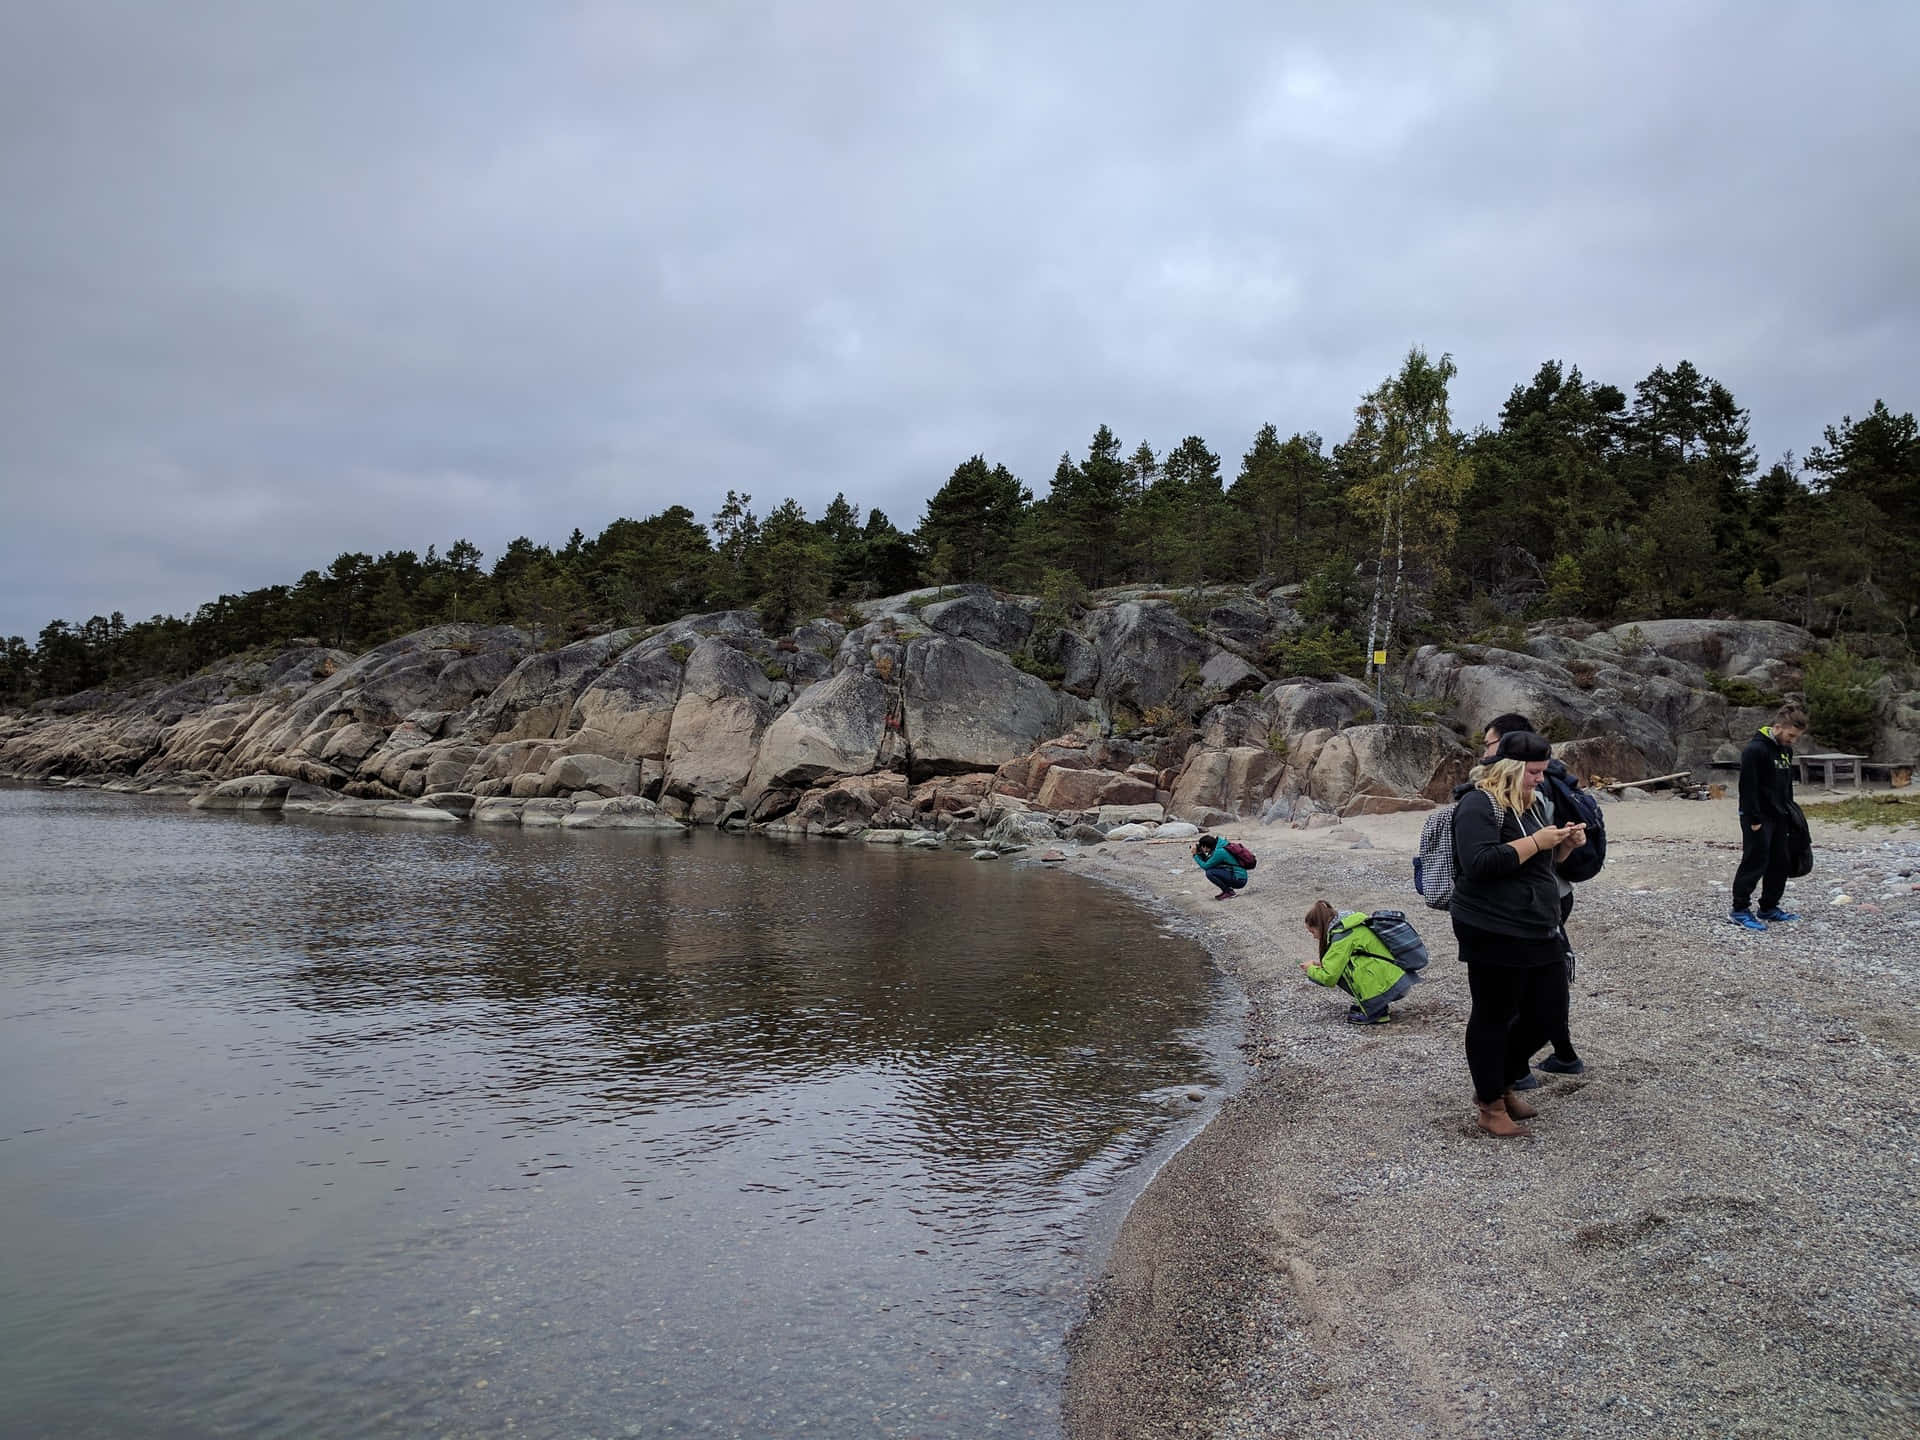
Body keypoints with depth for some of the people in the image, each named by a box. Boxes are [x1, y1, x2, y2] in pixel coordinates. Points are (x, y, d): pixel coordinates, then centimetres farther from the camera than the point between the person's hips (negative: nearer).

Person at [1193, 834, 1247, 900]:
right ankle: (1227, 889, 12)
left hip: (1239, 879, -10)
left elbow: (1205, 866, -13)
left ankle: (1228, 892, -7)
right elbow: (1206, 862, 16)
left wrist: (1195, 855, -5)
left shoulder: (1219, 852, -19)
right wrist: (1200, 853, 4)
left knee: (1209, 872, -18)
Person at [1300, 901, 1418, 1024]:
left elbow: (1328, 977, -13)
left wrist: (1311, 969, 7)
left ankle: (1376, 1012, -6)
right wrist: (1322, 964, 19)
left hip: (1388, 985, -9)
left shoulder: (1341, 935, -13)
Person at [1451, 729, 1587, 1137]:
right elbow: (1479, 863, -26)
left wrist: (1565, 844, 4)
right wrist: (1536, 842, -22)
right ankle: (1490, 1103, 17)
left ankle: (1501, 1083, 30)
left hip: (1538, 929, 9)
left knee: (1549, 1006, 12)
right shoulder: (1480, 805, -14)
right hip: (1494, 932, -9)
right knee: (1494, 1016, 2)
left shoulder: (1532, 802, 14)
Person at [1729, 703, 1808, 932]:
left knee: (1780, 863, 11)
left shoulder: (1786, 750, 10)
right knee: (1755, 862, -7)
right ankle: (1739, 910, 1)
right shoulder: (1755, 749, -18)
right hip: (1758, 818, -9)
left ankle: (1769, 908, 21)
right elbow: (1748, 786, -21)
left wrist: (1790, 810, 17)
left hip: (1779, 817, 9)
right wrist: (1754, 819, -21)